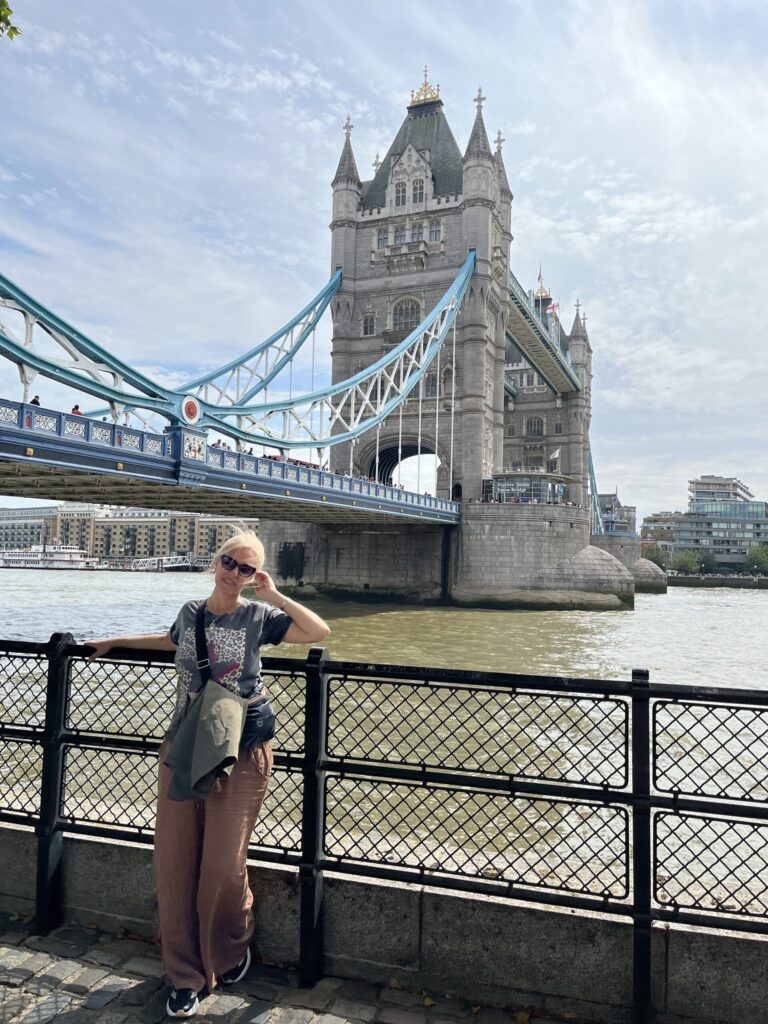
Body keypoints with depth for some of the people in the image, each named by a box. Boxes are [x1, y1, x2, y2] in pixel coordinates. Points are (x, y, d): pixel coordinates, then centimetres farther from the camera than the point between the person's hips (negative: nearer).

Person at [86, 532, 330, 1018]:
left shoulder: (259, 616, -4)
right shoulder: (191, 612, 7)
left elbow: (320, 632, -15)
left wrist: (275, 596, -14)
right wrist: (116, 641, 37)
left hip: (240, 755, -3)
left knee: (223, 866, 1)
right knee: (174, 861, 3)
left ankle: (231, 952, 32)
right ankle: (187, 977, 22)